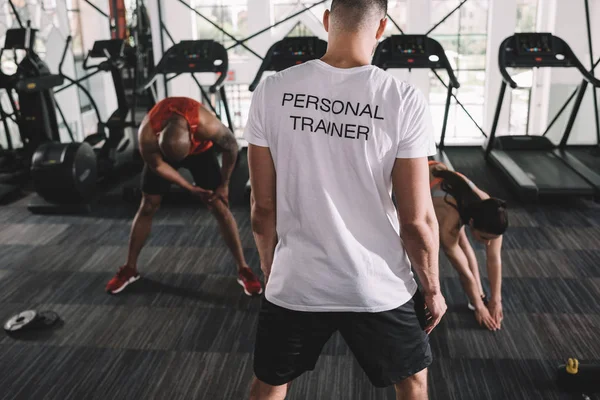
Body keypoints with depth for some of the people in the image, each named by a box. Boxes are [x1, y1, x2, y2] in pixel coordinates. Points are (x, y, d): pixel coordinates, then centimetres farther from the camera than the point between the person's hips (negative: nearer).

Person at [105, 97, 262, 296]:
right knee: (148, 207, 2)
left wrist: (224, 184, -13)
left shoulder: (207, 125, -43)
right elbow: (157, 165, -19)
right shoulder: (147, 134, -38)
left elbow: (231, 147, -22)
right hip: (160, 152, 1)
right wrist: (191, 188, -16)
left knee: (219, 207, -8)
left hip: (200, 149, -1)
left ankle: (243, 269, 1)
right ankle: (130, 268, 18)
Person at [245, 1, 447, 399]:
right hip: (379, 288, -1)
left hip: (295, 284, 2)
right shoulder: (404, 100, -15)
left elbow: (263, 208, -3)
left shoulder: (272, 91, -9)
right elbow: (417, 220, -12)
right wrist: (432, 288, 5)